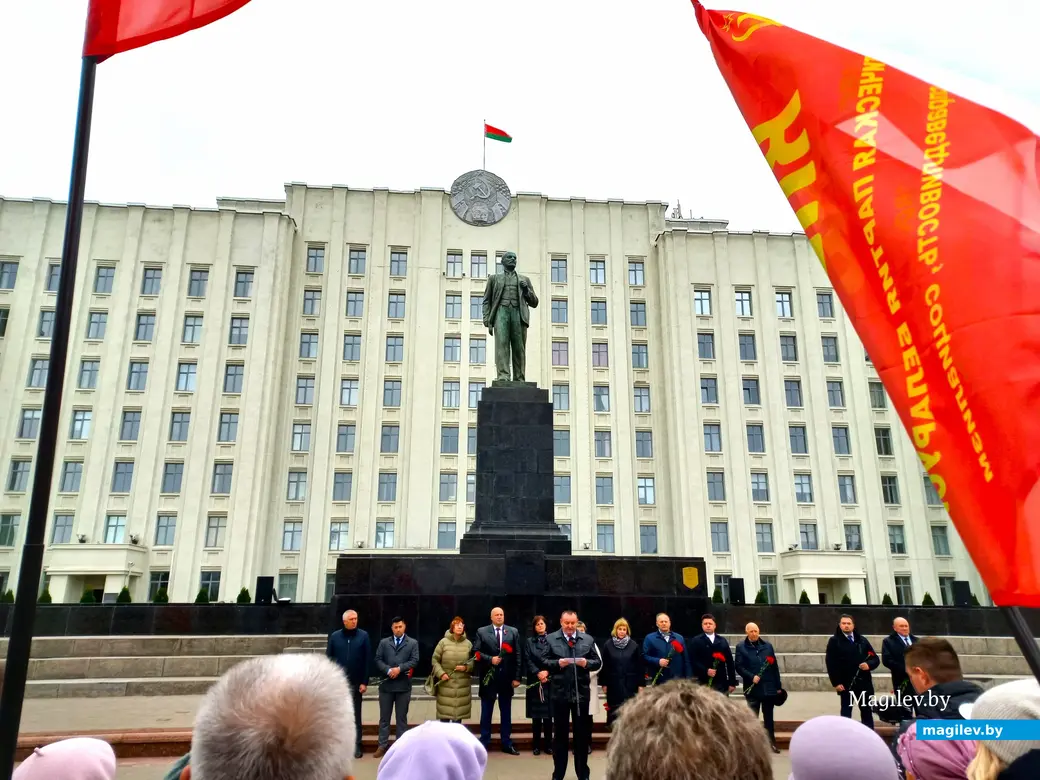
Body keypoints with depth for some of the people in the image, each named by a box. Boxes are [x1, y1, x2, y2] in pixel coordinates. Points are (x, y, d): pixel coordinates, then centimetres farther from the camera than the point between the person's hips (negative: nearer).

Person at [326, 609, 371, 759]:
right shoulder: (334, 636, 0)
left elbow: (367, 660, -3)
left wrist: (365, 682, -7)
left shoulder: (363, 636, -2)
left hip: (356, 683, -1)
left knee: (355, 715, 8)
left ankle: (356, 745, 16)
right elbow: (328, 659, 1)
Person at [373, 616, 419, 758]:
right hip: (386, 684, 1)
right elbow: (378, 660, 1)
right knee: (384, 717, 7)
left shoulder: (413, 643, 5)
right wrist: (389, 670, -14)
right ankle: (382, 746, 15)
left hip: (403, 685, -1)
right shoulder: (384, 642, 8)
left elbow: (414, 660, -5)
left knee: (402, 717, 7)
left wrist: (400, 668, -16)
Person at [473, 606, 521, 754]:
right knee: (486, 712, 7)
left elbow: (517, 656, 2)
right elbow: (476, 652, -5)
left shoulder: (513, 632, 4)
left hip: (507, 677, 2)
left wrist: (517, 677, -2)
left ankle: (506, 743, 19)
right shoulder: (481, 632, 0)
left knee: (506, 712, 10)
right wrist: (490, 659, -18)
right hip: (489, 676, -2)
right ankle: (484, 743, 17)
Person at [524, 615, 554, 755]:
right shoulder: (529, 641, 9)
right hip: (534, 681, 1)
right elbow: (527, 660, 1)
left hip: (549, 681, -1)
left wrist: (547, 672, -13)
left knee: (548, 713, 1)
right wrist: (538, 673, -11)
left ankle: (548, 745, 9)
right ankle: (536, 745, 10)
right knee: (536, 715, 2)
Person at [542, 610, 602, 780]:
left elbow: (597, 662, 3)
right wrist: (557, 663, -19)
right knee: (560, 733, 10)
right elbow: (544, 661, -2)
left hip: (581, 692, 1)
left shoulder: (588, 639, 4)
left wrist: (587, 663, -17)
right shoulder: (551, 639, 0)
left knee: (581, 733, 11)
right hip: (560, 692, -1)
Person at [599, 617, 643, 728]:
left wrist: (640, 684, -1)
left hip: (629, 684, 0)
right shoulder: (608, 645, -1)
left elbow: (640, 666, 1)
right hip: (613, 684, 0)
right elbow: (604, 665, 1)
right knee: (614, 710, 4)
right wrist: (604, 683, -1)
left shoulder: (634, 645, -1)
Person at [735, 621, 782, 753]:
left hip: (769, 688, 2)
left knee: (768, 717, 12)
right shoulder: (741, 647, -2)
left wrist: (778, 686, 6)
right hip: (752, 688, -2)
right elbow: (738, 666, -7)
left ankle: (772, 742, 21)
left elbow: (774, 666, 7)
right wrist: (752, 677, -19)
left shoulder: (767, 646, 6)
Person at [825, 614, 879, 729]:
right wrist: (836, 683, -13)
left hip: (864, 682, 3)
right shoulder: (834, 641, -1)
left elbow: (875, 658, 11)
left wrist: (869, 664, -12)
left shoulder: (863, 640, 11)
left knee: (867, 711, 10)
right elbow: (831, 664, -6)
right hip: (846, 683, -3)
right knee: (846, 712, 4)